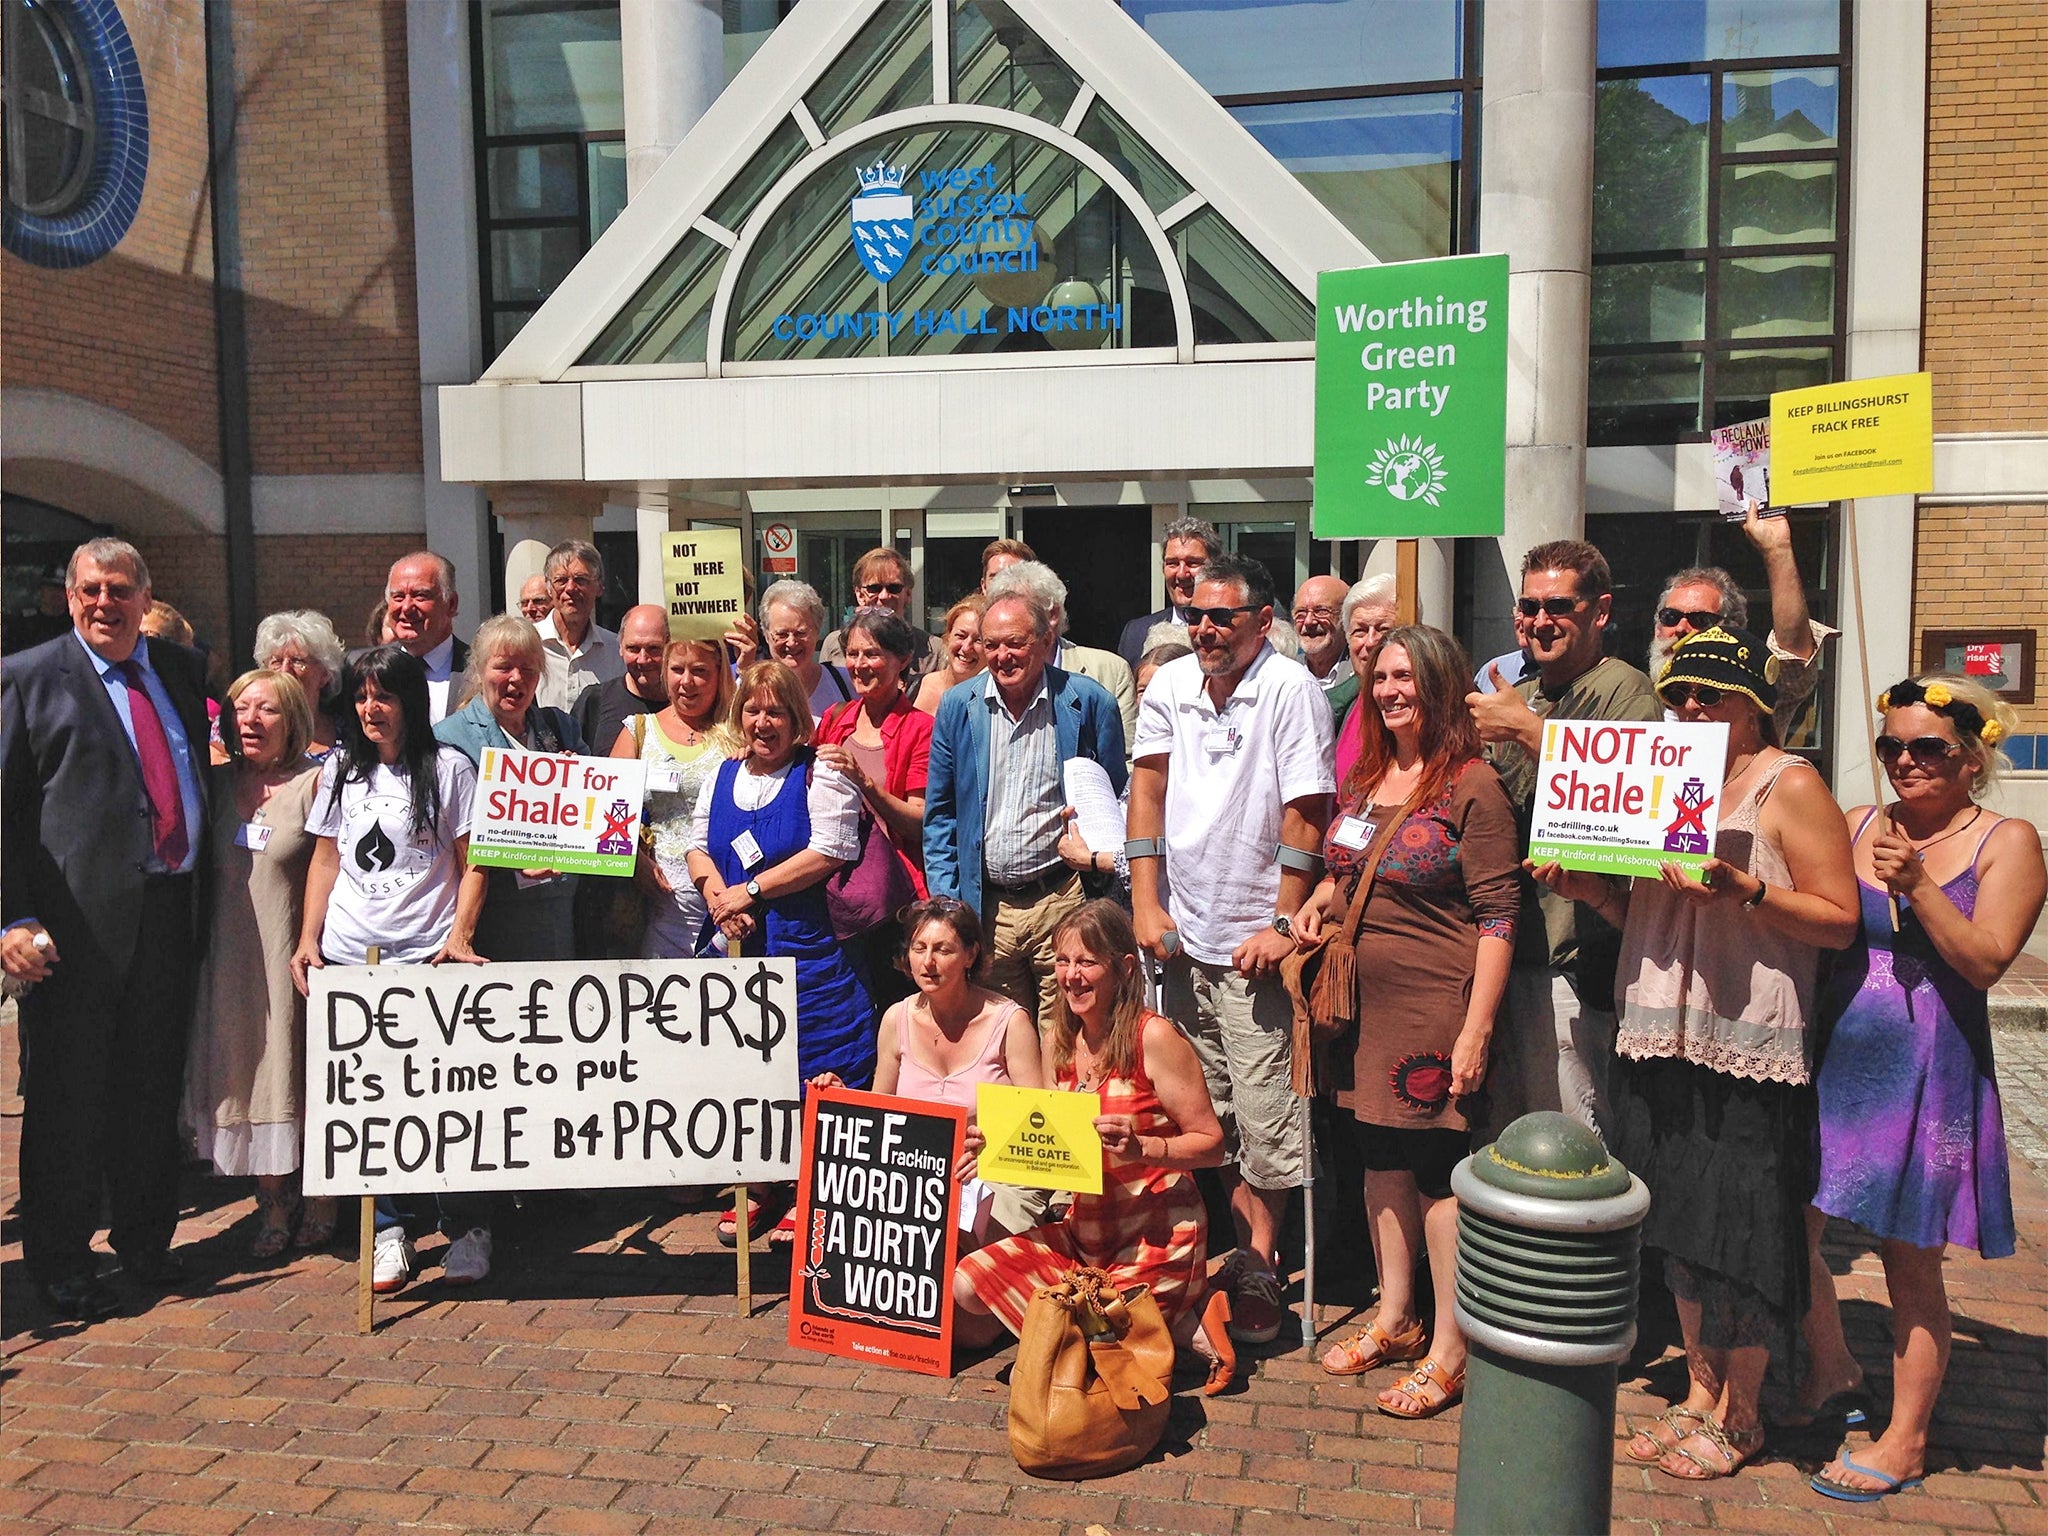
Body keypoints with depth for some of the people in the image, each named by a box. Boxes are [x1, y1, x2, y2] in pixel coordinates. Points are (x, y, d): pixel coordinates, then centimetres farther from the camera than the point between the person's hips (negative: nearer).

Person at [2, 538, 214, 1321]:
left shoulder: (183, 668, 13)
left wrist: (202, 890, 10)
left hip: (171, 912, 4)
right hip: (79, 919, -4)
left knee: (154, 1093, 14)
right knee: (67, 1101, 5)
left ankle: (146, 1242, 29)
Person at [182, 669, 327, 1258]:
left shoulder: (315, 783, -6)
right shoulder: (217, 784, 8)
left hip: (292, 954, -4)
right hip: (230, 960, 5)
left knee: (307, 1076, 3)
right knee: (245, 1073, 9)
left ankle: (320, 1202, 20)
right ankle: (272, 1206, 22)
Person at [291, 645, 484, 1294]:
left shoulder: (449, 768, 2)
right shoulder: (339, 770, 13)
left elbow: (471, 863, 1)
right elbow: (326, 859, 17)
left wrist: (460, 935, -10)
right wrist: (308, 938, 7)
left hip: (427, 954, -4)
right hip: (346, 955, 4)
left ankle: (464, 1222, 9)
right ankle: (387, 1229, 9)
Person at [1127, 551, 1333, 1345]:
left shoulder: (1290, 689, -10)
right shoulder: (1169, 684, 5)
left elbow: (1305, 813, -11)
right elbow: (1147, 788, 7)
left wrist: (1284, 924, -12)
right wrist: (1146, 905, 1)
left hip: (1255, 939, -5)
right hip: (1184, 935, 5)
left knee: (1263, 1110, -2)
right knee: (1210, 1107, 12)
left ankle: (1261, 1261, 14)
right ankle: (1249, 1239, 28)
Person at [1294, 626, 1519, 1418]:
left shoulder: (1472, 785, -11)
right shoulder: (1363, 780, 11)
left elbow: (1498, 915, -14)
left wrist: (1476, 1029, -18)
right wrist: (1321, 898, 5)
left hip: (1438, 1005, -7)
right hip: (1366, 1003, 7)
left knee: (1439, 1162, -1)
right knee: (1380, 1154, 14)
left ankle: (1448, 1349, 13)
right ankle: (1395, 1319, 29)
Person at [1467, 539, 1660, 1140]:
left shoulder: (1624, 691, -8)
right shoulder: (1521, 697, 19)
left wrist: (1527, 730, -22)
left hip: (1571, 961, -8)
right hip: (1507, 952, 8)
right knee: (1506, 1135, 16)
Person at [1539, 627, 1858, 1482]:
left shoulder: (1790, 787, -5)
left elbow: (1840, 921, -10)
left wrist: (1745, 890, -22)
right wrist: (1588, 889, 2)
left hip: (1751, 1041, -6)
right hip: (1662, 1033, 6)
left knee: (1742, 1229, 2)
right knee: (1681, 1221, 14)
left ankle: (1738, 1412, 20)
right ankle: (1699, 1393, 28)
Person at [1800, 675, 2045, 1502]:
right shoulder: (1854, 827, 8)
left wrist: (1916, 885, -22)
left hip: (1927, 1072, -4)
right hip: (1834, 1058, 4)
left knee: (1910, 1264, 6)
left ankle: (1905, 1440, 23)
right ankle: (1833, 1369, 33)